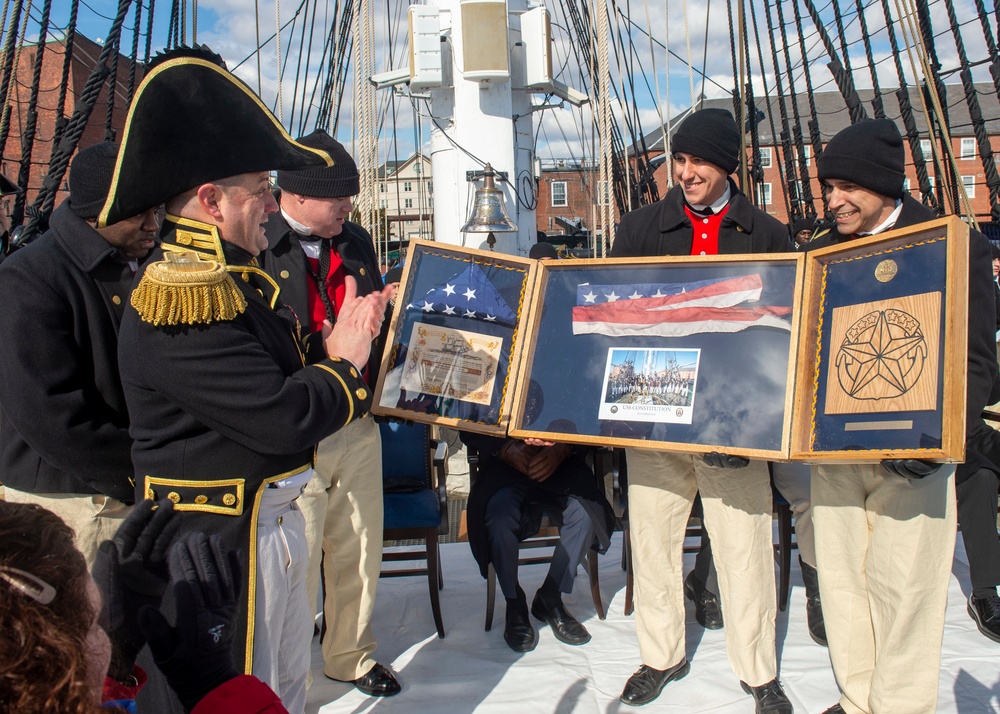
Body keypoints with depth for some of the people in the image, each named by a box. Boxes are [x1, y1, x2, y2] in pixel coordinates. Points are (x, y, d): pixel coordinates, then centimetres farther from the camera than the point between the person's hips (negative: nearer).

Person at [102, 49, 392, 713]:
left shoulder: (234, 278, 10)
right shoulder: (182, 298, -24)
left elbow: (279, 377, 11)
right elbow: (283, 418, -28)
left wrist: (346, 341, -4)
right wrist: (344, 362, -10)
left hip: (271, 518, 10)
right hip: (224, 539, -10)